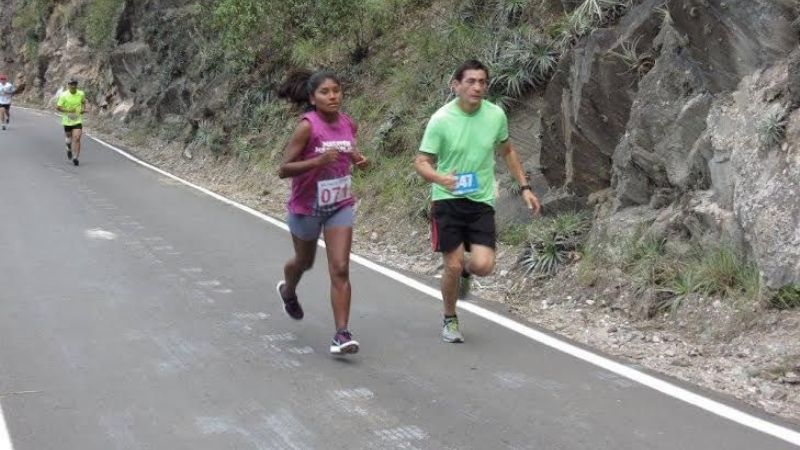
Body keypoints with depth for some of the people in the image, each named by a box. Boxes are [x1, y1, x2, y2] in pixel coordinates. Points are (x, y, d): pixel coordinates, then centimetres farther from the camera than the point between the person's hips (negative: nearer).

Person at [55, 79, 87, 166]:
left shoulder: (81, 94, -2)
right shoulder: (63, 95, -12)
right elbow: (58, 107, -11)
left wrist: (83, 109, 0)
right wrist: (68, 110, -24)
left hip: (77, 120, 0)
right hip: (67, 120, 0)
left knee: (77, 138, -15)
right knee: (69, 138, 17)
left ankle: (76, 158, -16)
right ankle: (69, 149, 50)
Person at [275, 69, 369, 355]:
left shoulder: (349, 124, -4)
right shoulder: (307, 126, -20)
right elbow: (283, 170, -22)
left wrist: (358, 160, -5)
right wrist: (317, 161, -36)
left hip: (340, 206, 3)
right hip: (306, 207, -3)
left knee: (340, 269, -8)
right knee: (304, 262, 21)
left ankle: (341, 335, -8)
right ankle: (288, 292, 55)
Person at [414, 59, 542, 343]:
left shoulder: (496, 115, -1)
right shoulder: (441, 120, -12)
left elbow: (508, 152, 16)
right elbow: (421, 162, -10)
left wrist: (524, 187, 11)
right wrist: (440, 178, -31)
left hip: (482, 202, 2)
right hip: (447, 201, -2)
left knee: (483, 265, -12)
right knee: (453, 266, -3)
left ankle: (466, 272, 27)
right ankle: (450, 320, 24)